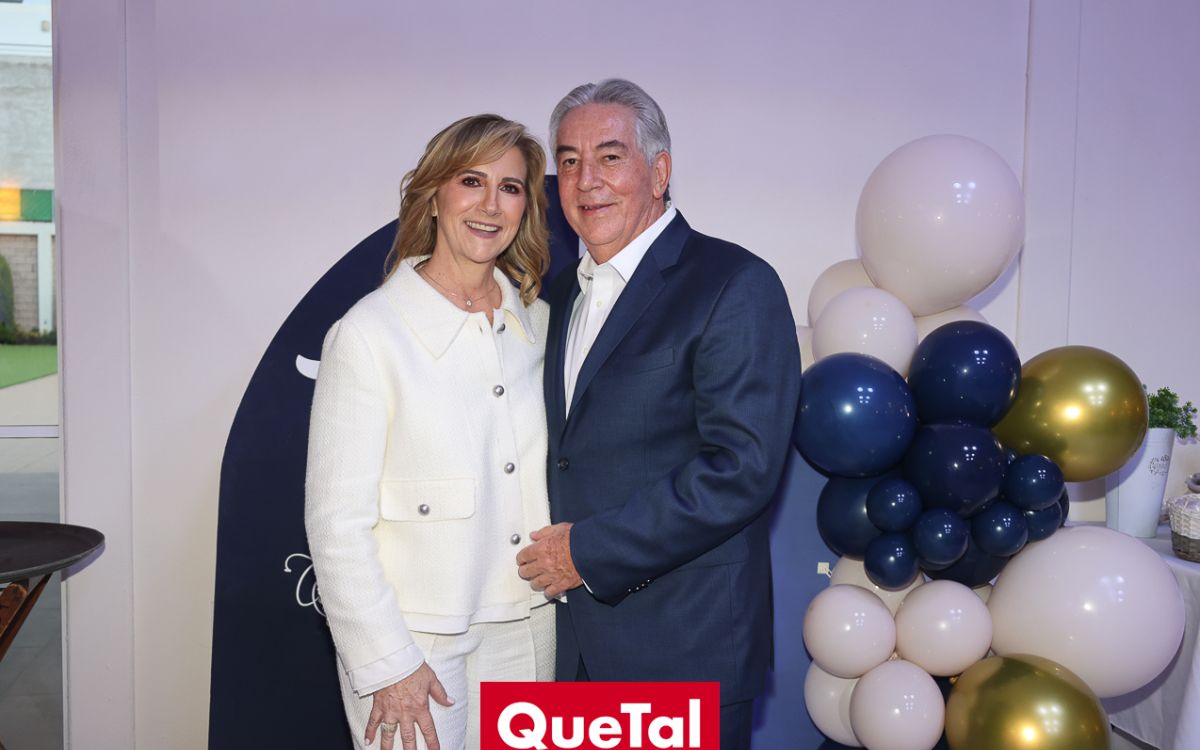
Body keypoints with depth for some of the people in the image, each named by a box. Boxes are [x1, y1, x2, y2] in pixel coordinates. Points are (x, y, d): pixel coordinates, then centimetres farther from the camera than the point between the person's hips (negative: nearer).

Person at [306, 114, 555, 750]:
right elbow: (336, 520, -11)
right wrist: (387, 665, -12)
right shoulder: (368, 333, -11)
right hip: (415, 643, -4)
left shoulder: (538, 322, 5)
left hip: (528, 627, 5)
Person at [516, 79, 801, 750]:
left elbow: (743, 466, -21)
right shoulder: (567, 296, 12)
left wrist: (590, 550, -18)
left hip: (685, 643, -6)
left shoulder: (734, 284, -12)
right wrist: (553, 548, 3)